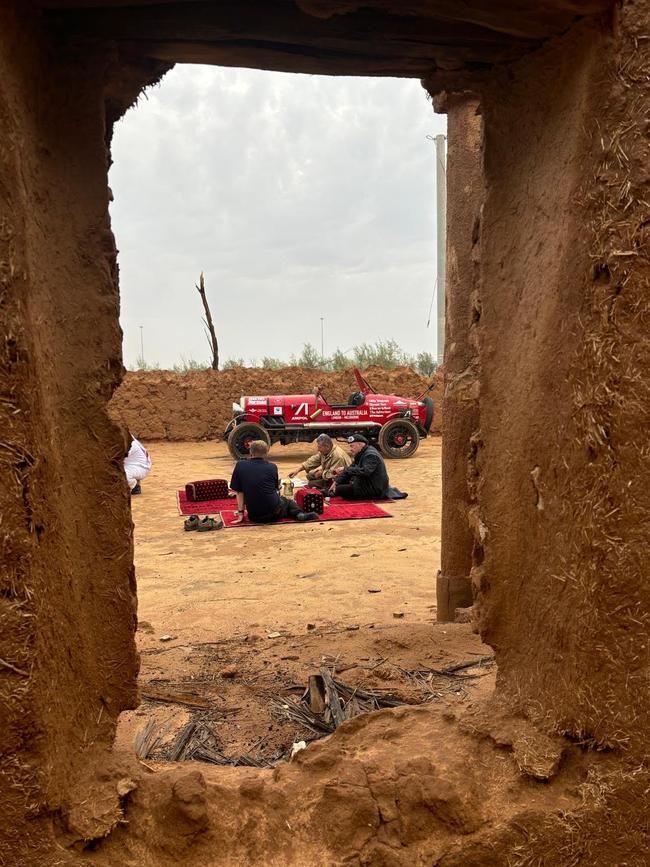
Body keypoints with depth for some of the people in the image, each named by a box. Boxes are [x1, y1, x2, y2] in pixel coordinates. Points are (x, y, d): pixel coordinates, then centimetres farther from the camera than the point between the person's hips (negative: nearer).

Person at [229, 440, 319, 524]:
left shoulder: (240, 466, -4)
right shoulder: (272, 467, -3)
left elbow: (239, 492, -2)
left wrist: (240, 513, 4)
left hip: (254, 517, 2)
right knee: (287, 501, 32)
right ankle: (299, 514, 5)